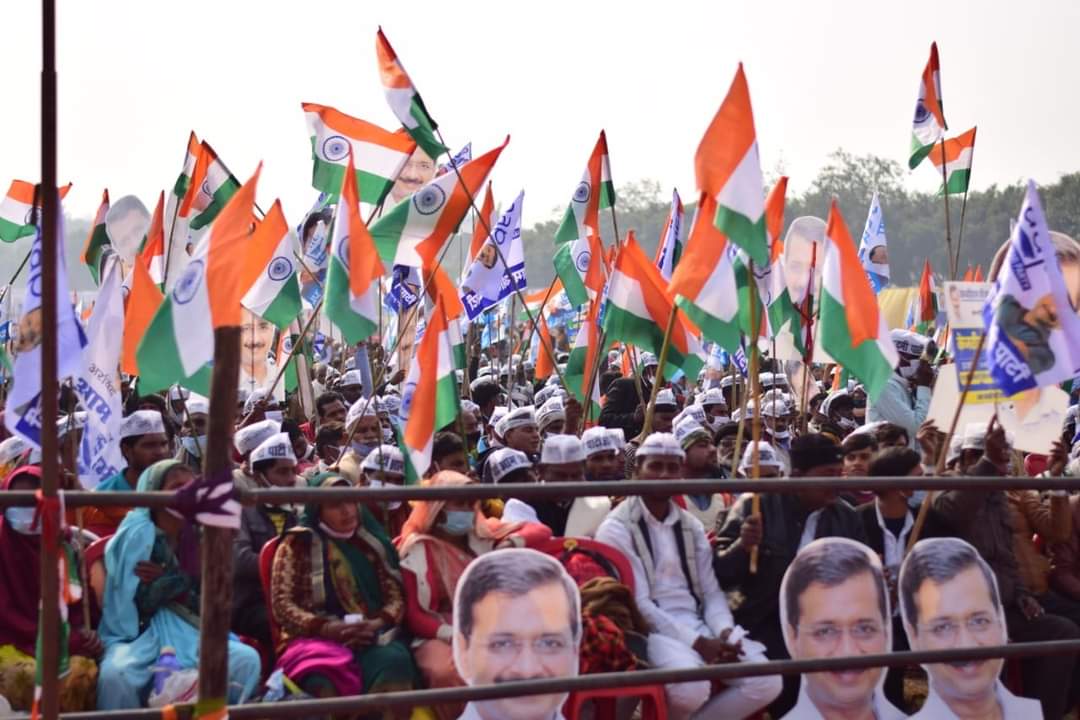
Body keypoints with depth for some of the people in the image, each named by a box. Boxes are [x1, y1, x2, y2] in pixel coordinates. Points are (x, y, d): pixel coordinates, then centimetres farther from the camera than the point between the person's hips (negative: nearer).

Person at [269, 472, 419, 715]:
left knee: (395, 663, -35)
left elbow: (396, 597, 15)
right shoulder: (298, 545, 9)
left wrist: (377, 624, -8)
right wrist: (327, 628, -13)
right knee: (323, 682, -39)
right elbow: (281, 605, 2)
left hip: (370, 637, 2)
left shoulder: (371, 544, 19)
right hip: (316, 637, -2)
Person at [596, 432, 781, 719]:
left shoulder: (691, 526, 16)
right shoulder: (617, 528, -5)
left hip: (696, 626, 6)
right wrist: (695, 642, -18)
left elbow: (711, 591, 12)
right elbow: (638, 604, -12)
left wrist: (725, 632, -10)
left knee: (767, 681, -13)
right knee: (691, 686, -35)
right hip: (650, 630, -6)